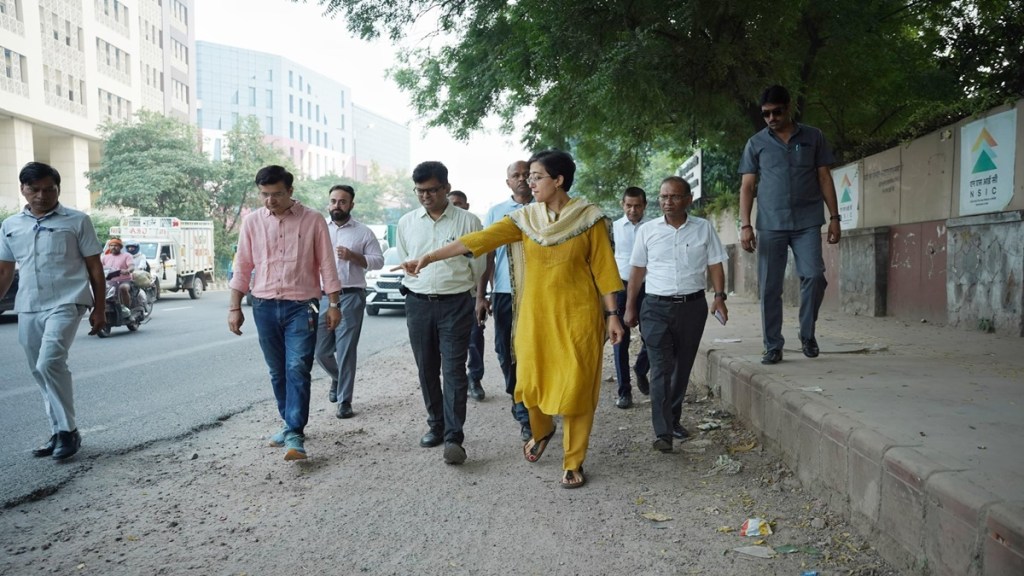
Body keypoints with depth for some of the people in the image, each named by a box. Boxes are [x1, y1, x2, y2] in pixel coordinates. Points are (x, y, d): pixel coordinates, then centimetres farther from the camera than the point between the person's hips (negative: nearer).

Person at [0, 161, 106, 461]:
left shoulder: (77, 221, 0)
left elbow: (95, 268, 1)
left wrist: (99, 309, -2)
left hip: (65, 305, -5)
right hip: (27, 310, 5)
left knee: (50, 363, -20)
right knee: (40, 372, 10)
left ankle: (68, 430, -7)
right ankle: (58, 433, 22)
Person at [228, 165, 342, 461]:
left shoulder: (313, 220, -3)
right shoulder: (252, 221, 5)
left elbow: (326, 264, 0)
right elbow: (242, 267, 9)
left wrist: (334, 304, -2)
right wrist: (235, 308, 6)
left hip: (301, 306, -3)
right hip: (264, 307, 4)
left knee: (297, 369, -11)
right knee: (277, 372, 11)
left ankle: (295, 434, -9)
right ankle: (290, 423, 26)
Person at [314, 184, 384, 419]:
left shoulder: (363, 232, 2)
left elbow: (378, 261, 0)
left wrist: (353, 256, -15)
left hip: (351, 296, -3)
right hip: (322, 296, 3)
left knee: (346, 351, -2)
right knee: (321, 350, 6)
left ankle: (344, 401, 8)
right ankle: (338, 378, 37)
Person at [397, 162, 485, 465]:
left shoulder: (468, 221, -4)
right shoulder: (406, 223, 7)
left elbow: (477, 266, 4)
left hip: (455, 304, -3)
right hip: (418, 303, 4)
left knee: (454, 370, -7)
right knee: (427, 370, 10)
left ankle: (454, 437, -5)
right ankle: (436, 425, 25)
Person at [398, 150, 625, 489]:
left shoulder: (589, 218, -4)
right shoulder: (524, 219, 2)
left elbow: (603, 268, -3)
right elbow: (480, 239, -8)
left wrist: (612, 314, -5)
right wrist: (429, 257, -17)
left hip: (577, 316, -3)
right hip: (535, 315, 3)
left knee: (576, 387, 0)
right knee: (531, 382, 8)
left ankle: (573, 463, 17)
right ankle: (542, 430, 40)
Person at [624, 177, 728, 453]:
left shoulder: (704, 228, 5)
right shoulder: (647, 231, 4)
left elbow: (715, 265, 6)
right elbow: (637, 270, 8)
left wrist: (719, 296, -8)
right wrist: (630, 307, 6)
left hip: (693, 306, 2)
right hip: (657, 307, -2)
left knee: (682, 367, 11)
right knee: (661, 368, -10)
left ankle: (673, 419, 28)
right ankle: (663, 433, -12)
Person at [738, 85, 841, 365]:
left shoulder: (813, 137, 10)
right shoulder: (756, 143, 9)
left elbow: (824, 178, 10)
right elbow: (747, 186, 7)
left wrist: (834, 217, 2)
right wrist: (745, 225, -3)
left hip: (807, 222, 0)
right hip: (770, 225, 0)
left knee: (814, 276, -13)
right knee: (769, 287, 0)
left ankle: (807, 333, 10)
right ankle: (773, 347, 9)